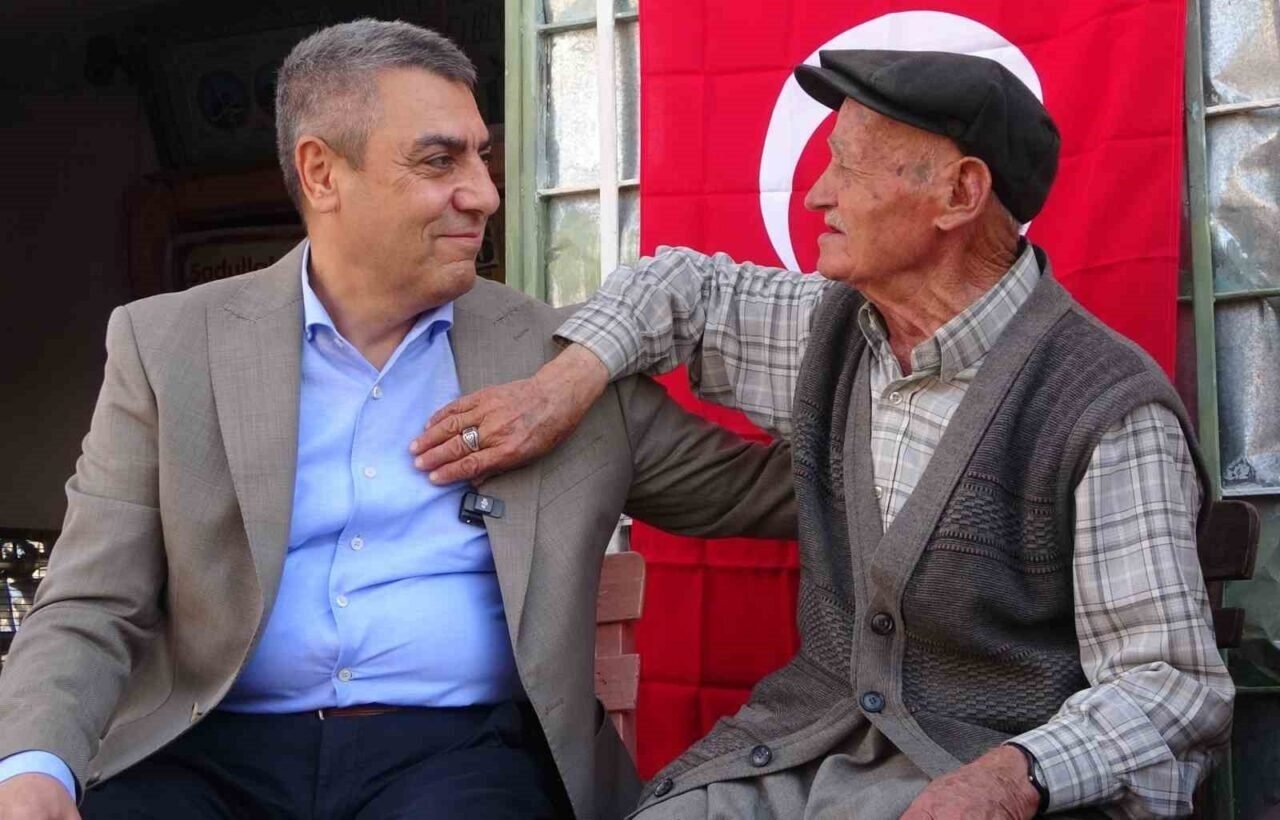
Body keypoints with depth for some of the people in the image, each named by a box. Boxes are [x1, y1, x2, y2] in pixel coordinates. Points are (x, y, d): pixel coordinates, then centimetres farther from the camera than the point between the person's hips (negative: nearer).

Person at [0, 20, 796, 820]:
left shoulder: (560, 355, 8)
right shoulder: (169, 345, 5)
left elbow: (754, 488, 15)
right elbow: (90, 609, 1)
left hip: (458, 749, 0)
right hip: (213, 751, 0)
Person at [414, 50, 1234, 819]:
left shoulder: (1107, 410, -13)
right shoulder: (834, 334, 7)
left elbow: (1172, 690, -14)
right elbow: (684, 288, 24)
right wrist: (562, 388, 6)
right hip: (798, 748, 6)